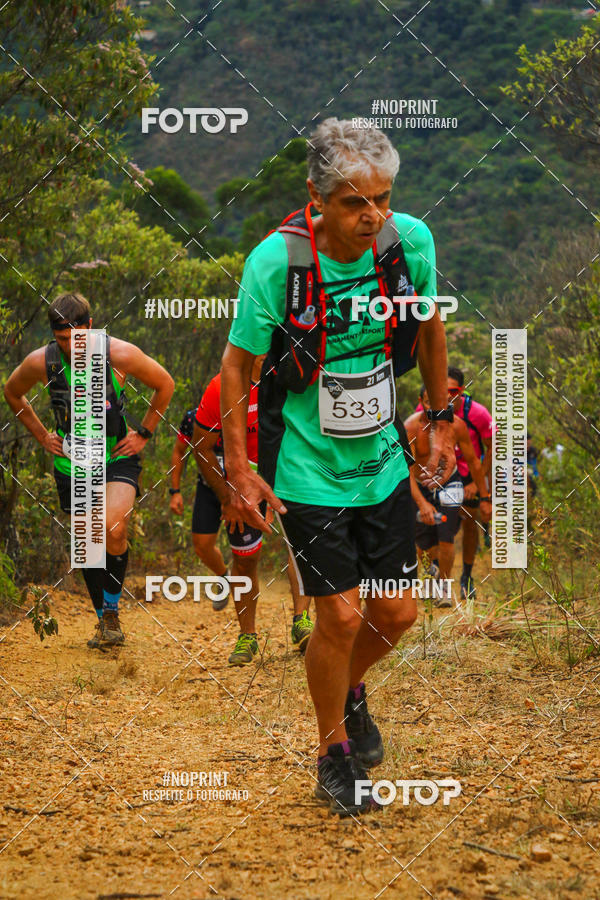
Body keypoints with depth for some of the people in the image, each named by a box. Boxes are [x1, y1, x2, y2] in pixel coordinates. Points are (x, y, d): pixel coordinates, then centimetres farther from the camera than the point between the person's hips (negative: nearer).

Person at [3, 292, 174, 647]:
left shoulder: (120, 355, -18)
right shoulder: (39, 362, -13)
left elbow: (165, 385, -1)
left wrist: (143, 434, 0)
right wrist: (42, 435, 6)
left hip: (118, 455, -2)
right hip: (72, 461, 2)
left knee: (114, 529, -23)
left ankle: (112, 611, -4)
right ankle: (105, 621, 25)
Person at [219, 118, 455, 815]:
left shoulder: (411, 241, -11)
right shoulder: (277, 260, -21)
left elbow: (430, 328, 9)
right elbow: (237, 364, -9)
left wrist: (440, 422, 15)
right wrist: (239, 471, -10)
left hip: (381, 462, 4)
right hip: (306, 469, -4)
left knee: (397, 612, 7)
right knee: (341, 616, -5)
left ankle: (351, 691, 40)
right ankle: (334, 756, 18)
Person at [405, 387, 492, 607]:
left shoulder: (456, 426, -20)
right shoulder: (411, 427, -27)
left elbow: (473, 462, -6)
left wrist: (485, 498, -3)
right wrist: (422, 503, -46)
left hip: (448, 484, 0)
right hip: (419, 488, 0)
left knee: (445, 538, -16)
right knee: (424, 542, 7)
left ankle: (445, 587, 4)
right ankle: (437, 563, 44)